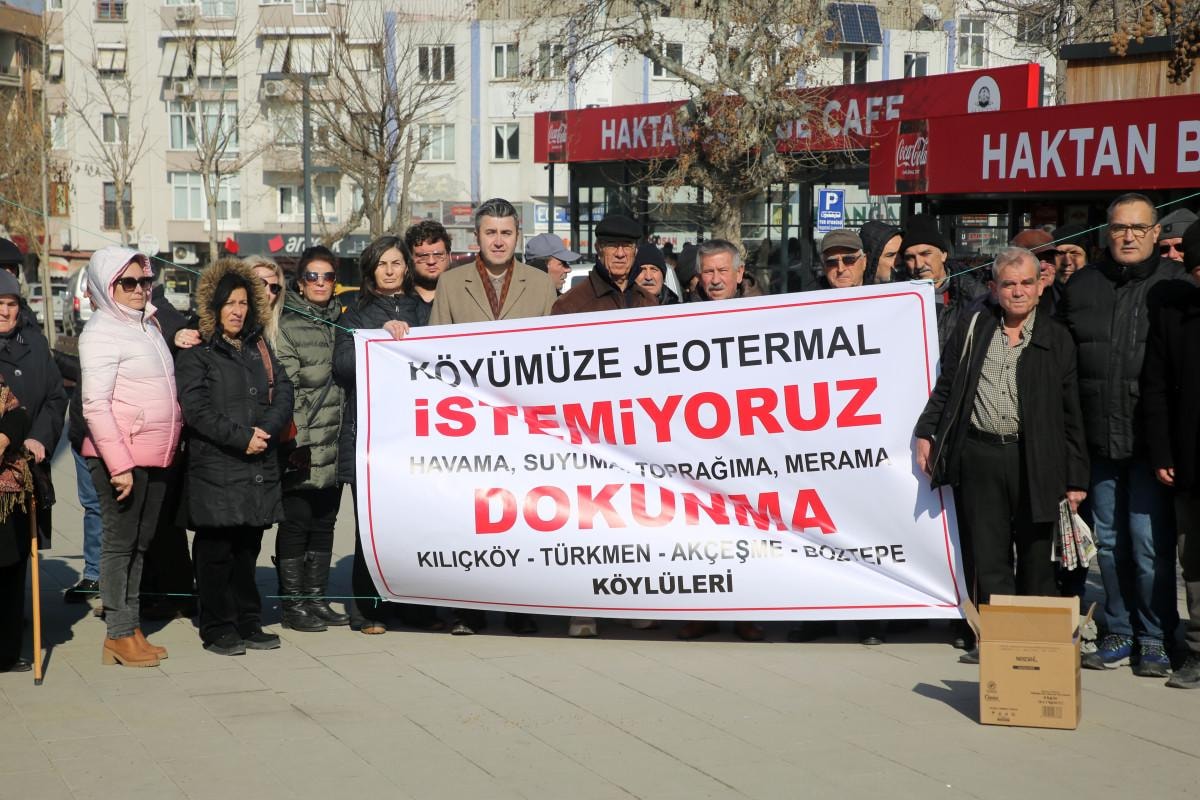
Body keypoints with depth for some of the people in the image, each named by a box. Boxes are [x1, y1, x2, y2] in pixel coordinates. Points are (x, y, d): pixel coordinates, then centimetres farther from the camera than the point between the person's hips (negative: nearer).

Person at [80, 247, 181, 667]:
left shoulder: (149, 324, 15)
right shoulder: (101, 332, -10)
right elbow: (95, 406, -17)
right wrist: (119, 465, -21)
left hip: (156, 456, 8)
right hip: (121, 456, -8)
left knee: (140, 543, 11)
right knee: (120, 543, -3)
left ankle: (133, 629, 18)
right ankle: (118, 636, 3)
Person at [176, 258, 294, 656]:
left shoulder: (260, 348, 17)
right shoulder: (196, 353, -2)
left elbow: (283, 393, 7)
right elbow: (196, 409, -12)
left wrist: (266, 430, -11)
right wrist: (241, 438, -15)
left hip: (260, 467, 5)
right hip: (215, 469, -5)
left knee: (248, 548, 11)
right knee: (215, 551, 0)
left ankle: (248, 624, 19)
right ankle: (218, 630, 7)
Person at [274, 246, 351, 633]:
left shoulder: (340, 322, 14)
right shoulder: (286, 324, -5)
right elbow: (286, 388, -11)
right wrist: (296, 442, -16)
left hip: (334, 443, 6)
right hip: (303, 446, -6)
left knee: (324, 522, 11)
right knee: (295, 522, -1)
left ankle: (316, 598, 19)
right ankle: (292, 604, 6)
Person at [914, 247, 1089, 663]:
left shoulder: (1057, 339, 4)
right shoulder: (972, 329, 8)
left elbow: (1072, 412, 4)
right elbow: (946, 386, 15)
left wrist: (1075, 478, 2)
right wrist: (925, 432, 6)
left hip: (1035, 462, -1)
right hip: (980, 457, 1)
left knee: (1036, 558, 6)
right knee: (987, 556, 1)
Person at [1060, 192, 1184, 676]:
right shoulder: (1081, 287, 10)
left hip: (1152, 438, -4)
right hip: (1099, 438, 4)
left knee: (1149, 541, -3)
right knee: (1109, 541, 11)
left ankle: (1154, 639, 11)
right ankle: (1119, 634, 23)